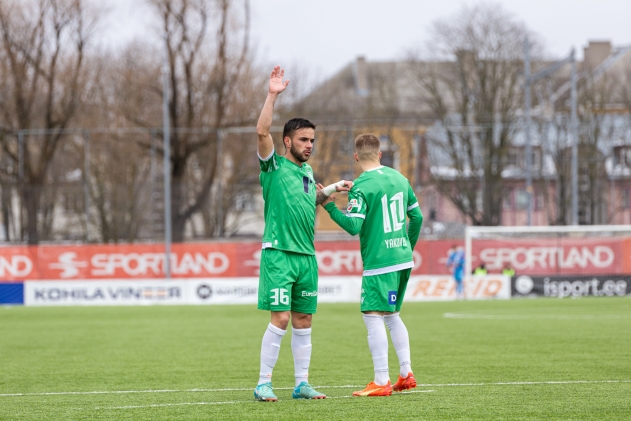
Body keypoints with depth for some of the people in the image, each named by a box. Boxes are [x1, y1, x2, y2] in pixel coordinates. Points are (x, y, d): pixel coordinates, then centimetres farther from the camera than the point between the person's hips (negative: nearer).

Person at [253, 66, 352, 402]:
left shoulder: (307, 171, 18)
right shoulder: (274, 166, -2)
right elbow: (262, 131, -18)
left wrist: (330, 190, 22)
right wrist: (272, 96, -21)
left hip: (307, 257, 7)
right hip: (278, 253, -7)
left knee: (303, 321, 8)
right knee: (280, 319, -11)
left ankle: (302, 383, 13)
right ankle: (263, 384, -5)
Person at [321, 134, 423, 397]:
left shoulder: (361, 186, -12)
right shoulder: (399, 178, 10)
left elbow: (354, 226, -18)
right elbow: (417, 217, 15)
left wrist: (330, 206, -7)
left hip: (378, 262, -8)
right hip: (403, 259, 8)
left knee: (373, 316, -6)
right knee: (392, 314, 19)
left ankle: (381, 382, -12)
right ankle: (406, 374, 17)